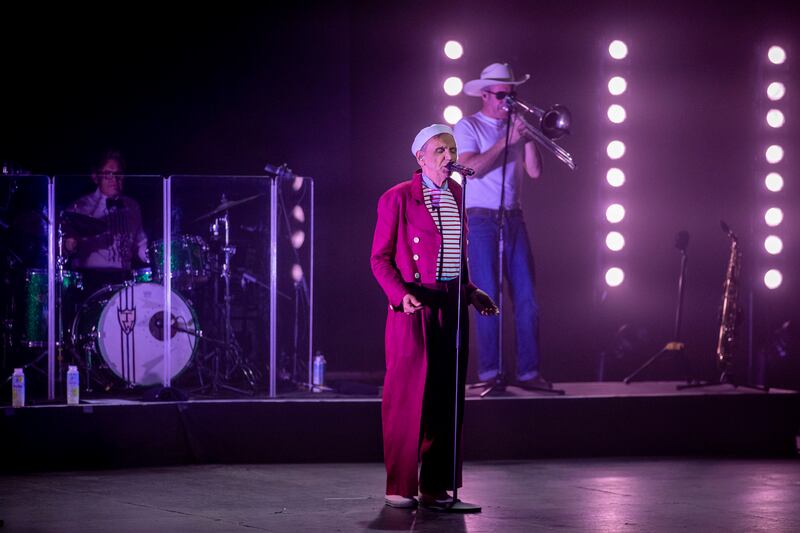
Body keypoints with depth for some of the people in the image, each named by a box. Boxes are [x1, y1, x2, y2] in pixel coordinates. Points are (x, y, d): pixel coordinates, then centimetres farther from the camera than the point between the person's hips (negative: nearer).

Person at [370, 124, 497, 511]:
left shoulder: (456, 195, 14)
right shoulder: (397, 198, -5)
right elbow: (380, 257, -4)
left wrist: (470, 290, 11)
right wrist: (401, 294, -17)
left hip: (452, 305, 6)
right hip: (414, 305, -6)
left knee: (446, 396, 6)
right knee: (407, 394, -4)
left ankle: (436, 485, 12)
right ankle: (400, 486, 3)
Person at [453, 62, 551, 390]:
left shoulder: (514, 128, 16)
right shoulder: (468, 127, 1)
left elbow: (534, 171, 6)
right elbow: (472, 167, -15)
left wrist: (528, 137, -6)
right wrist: (506, 141, -16)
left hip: (513, 219, 5)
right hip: (481, 220, -5)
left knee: (526, 297, 0)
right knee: (488, 297, -7)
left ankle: (528, 371, 2)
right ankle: (489, 373, -5)